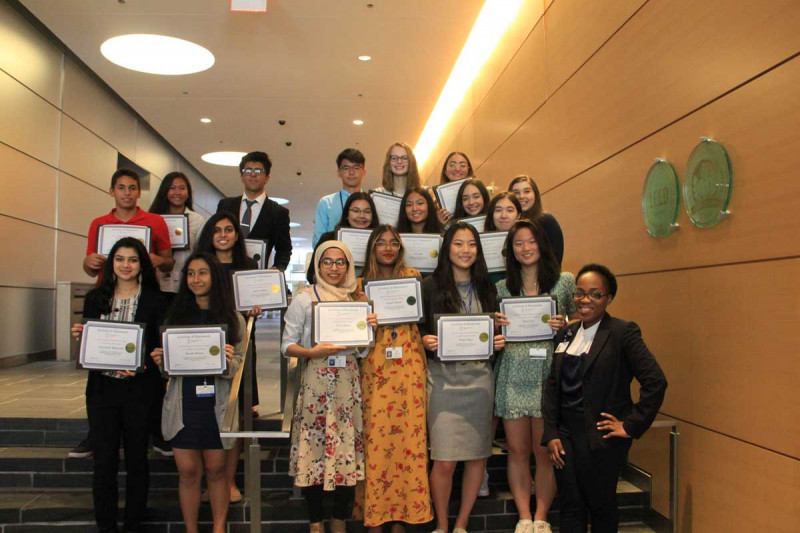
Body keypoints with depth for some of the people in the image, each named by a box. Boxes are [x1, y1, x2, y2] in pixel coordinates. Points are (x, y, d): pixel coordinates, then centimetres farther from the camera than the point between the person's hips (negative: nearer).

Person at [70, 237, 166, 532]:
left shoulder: (154, 300, -2)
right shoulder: (95, 298, 8)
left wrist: (143, 364, -23)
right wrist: (79, 336, -10)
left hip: (139, 389, -2)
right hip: (102, 388, 2)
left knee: (136, 460, 8)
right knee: (104, 461, 6)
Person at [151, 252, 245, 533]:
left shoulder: (232, 318, 3)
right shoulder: (176, 314, 9)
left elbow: (240, 364, 0)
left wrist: (229, 362, -21)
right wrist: (160, 360, -9)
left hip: (217, 404, -1)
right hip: (183, 404, 1)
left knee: (216, 470, 8)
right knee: (188, 472, 6)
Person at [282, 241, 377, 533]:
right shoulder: (304, 300, 1)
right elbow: (287, 346, -1)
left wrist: (370, 328, -1)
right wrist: (313, 352, -18)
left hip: (348, 382, 3)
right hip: (316, 382, -3)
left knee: (347, 450, 4)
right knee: (315, 449, 0)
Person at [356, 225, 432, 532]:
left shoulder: (413, 277, 11)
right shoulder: (363, 284, 11)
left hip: (409, 366, 0)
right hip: (375, 368, 0)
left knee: (408, 435, -2)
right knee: (375, 438, -2)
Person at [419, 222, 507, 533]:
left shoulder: (487, 289, 12)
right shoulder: (431, 286, 1)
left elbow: (497, 330, 18)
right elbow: (418, 331, 2)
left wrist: (499, 341, -3)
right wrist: (426, 341, -19)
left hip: (479, 378, 4)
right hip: (444, 378, -3)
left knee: (478, 456, 6)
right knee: (444, 460, -4)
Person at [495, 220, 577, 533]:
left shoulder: (565, 281, 4)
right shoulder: (503, 287, 10)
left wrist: (563, 326, -10)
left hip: (549, 375, -2)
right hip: (513, 376, 2)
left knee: (545, 451, 4)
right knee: (517, 451, 6)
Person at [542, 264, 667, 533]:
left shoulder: (623, 332, -9)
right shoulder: (566, 334, 9)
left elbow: (656, 382, -15)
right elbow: (552, 384, 10)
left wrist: (631, 426, -12)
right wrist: (550, 433, 2)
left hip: (602, 438, -5)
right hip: (565, 435, 5)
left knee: (601, 506, 11)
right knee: (570, 508, 11)